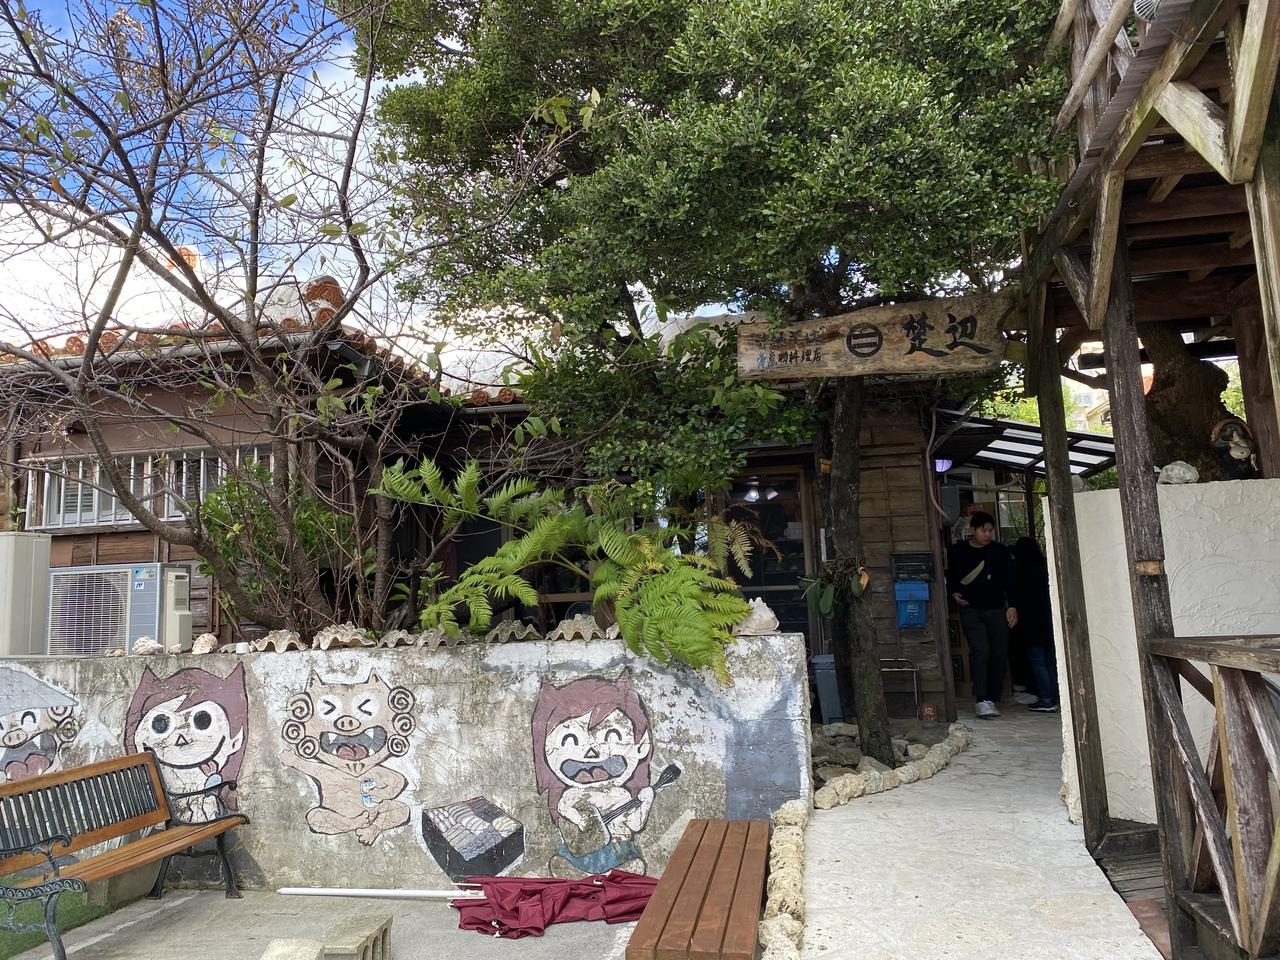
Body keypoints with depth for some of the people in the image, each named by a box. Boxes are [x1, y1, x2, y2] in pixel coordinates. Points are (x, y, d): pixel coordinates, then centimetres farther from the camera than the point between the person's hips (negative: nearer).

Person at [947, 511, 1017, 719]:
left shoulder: (1000, 551, 6)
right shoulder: (957, 552, 3)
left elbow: (1009, 580, 6)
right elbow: (951, 578, 14)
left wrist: (1012, 606, -2)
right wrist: (954, 593, -4)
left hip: (997, 609, 2)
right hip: (971, 610, -2)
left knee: (999, 654, 2)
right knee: (980, 650, -17)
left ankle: (993, 700, 13)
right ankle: (981, 700, -19)